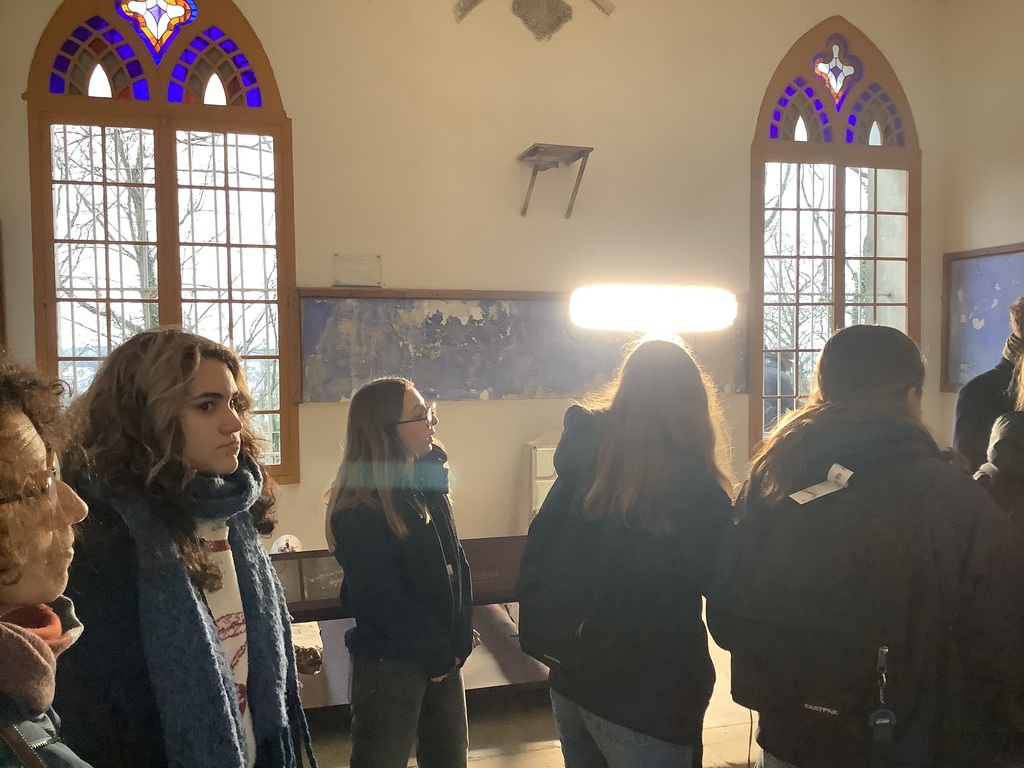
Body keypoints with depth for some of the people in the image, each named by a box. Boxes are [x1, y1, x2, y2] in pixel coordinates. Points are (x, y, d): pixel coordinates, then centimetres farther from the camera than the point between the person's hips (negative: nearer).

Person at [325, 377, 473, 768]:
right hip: (389, 663, -7)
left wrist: (458, 642, -1)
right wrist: (436, 655, -12)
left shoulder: (428, 483, 2)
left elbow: (456, 563, 5)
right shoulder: (357, 510, -19)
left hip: (445, 655, 7)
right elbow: (381, 599, -20)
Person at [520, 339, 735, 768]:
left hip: (570, 682, 6)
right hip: (649, 699, -5)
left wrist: (545, 637, 11)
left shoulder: (584, 465, -4)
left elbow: (539, 565, 1)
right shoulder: (695, 487, -19)